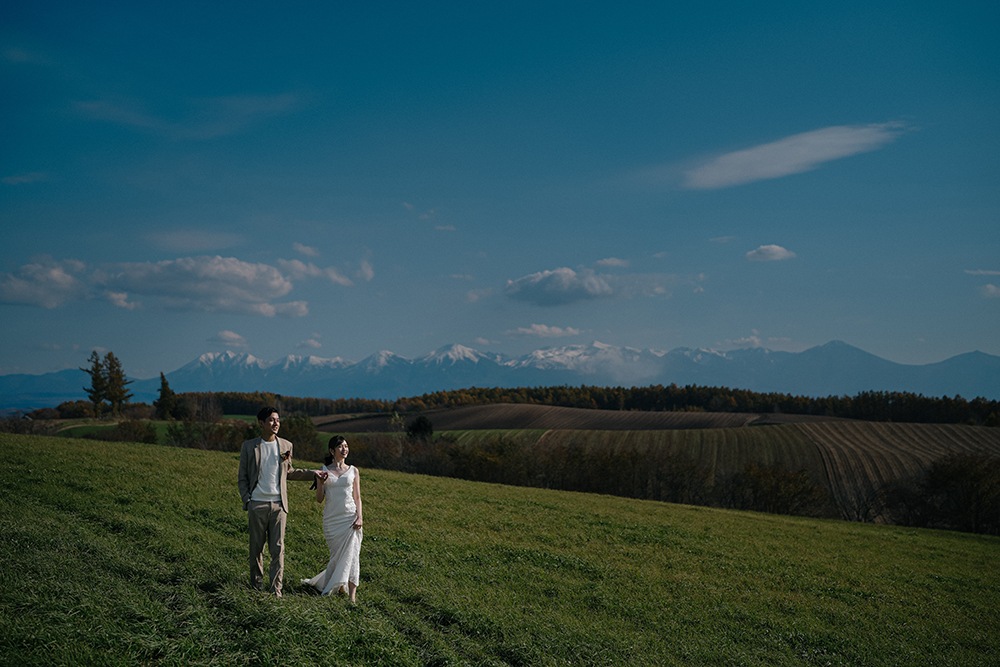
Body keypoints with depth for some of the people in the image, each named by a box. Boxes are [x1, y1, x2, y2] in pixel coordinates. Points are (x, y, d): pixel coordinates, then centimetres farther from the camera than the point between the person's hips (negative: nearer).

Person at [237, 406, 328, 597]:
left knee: (278, 548, -3)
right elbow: (243, 477, 7)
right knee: (257, 546, 7)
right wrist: (246, 500, -4)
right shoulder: (249, 447, 3)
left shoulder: (286, 446, 8)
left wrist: (312, 473, 11)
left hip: (278, 504, 1)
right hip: (257, 504, -1)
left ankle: (276, 588, 1)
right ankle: (256, 581, 24)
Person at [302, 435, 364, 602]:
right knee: (337, 555, 3)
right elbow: (319, 499, 3)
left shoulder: (353, 471, 8)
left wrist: (359, 518, -6)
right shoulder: (324, 470, 5)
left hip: (350, 516, 0)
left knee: (351, 556, -9)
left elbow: (357, 497, 7)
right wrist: (321, 482, -13)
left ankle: (352, 597, -10)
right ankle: (338, 586, 27)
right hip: (331, 518, 0)